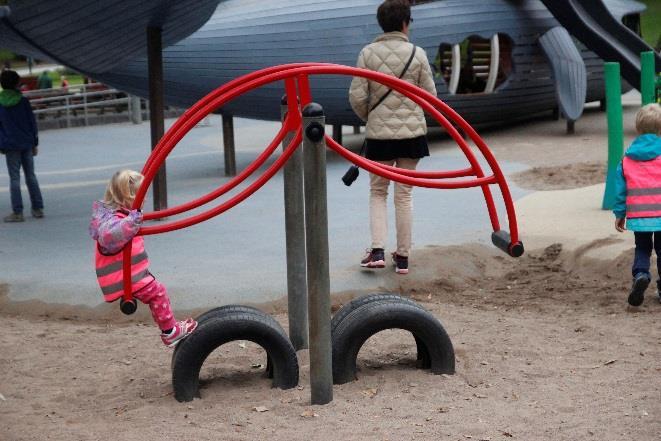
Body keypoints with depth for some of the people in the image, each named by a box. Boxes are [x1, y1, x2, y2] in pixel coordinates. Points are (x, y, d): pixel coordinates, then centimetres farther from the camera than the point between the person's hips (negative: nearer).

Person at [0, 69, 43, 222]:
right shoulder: (23, 101, -3)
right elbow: (32, 122, 1)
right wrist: (34, 143, 9)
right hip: (26, 143, 1)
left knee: (14, 178, 1)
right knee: (31, 176, 11)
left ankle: (17, 212, 0)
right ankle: (38, 208, 13)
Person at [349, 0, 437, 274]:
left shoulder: (368, 53, -6)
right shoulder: (417, 54, -6)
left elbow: (357, 96, -7)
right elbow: (430, 96, -2)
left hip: (379, 132, 0)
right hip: (412, 131, 0)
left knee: (378, 192, 14)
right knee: (404, 194, 10)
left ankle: (377, 251, -2)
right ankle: (402, 256, 15)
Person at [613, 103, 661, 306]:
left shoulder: (627, 158, 4)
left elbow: (621, 188, 7)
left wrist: (619, 214, 15)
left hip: (638, 216, 2)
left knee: (642, 248, 16)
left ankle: (640, 274, -12)